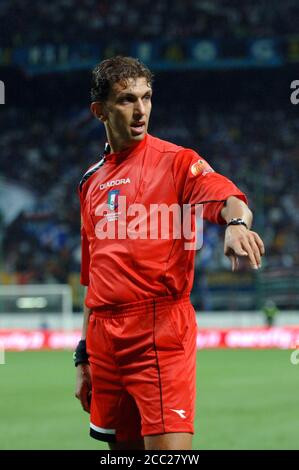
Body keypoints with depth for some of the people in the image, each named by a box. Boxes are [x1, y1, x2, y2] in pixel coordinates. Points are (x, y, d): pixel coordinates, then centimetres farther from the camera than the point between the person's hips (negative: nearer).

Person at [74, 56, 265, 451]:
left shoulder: (175, 161, 0)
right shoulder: (92, 182, 16)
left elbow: (227, 198, -20)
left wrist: (237, 222, -44)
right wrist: (83, 357, 18)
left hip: (160, 333, -5)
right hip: (105, 340, 5)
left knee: (169, 449, -16)